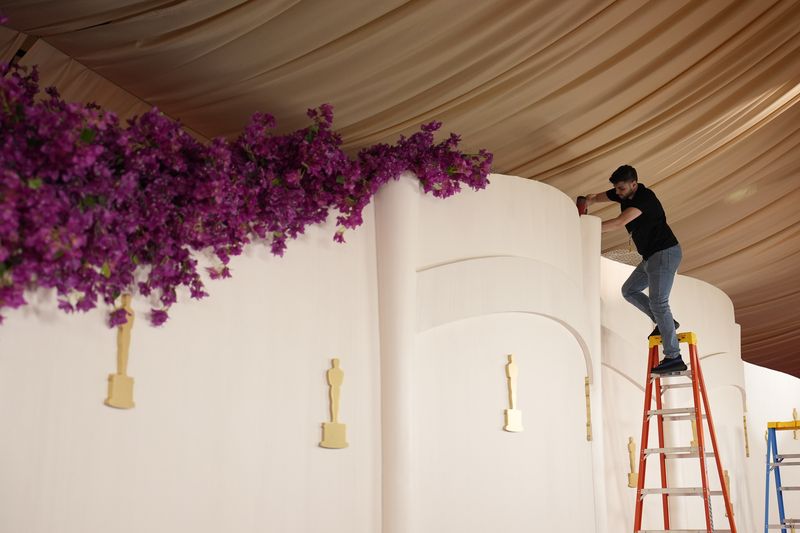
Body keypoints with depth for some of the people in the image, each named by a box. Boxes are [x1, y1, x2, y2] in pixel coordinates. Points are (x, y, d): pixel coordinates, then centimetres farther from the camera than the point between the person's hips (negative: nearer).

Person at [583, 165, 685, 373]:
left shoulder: (646, 197, -23)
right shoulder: (624, 194, 5)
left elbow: (620, 222, -33)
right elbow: (597, 197, 15)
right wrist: (588, 201, -8)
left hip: (665, 252, -10)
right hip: (651, 255, 10)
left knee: (658, 301, -14)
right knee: (629, 290, 14)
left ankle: (674, 358, -16)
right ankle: (665, 323, 16)